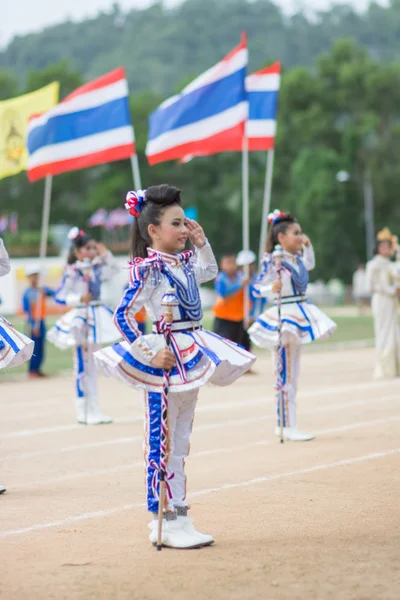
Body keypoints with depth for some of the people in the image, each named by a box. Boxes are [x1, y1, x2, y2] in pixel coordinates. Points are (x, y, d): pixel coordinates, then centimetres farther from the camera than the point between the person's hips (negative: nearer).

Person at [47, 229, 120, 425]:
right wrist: (79, 298, -26)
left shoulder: (95, 269, 4)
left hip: (96, 318, 7)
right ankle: (83, 412, 3)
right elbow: (59, 297, -15)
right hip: (80, 319, -7)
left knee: (92, 366, 12)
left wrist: (105, 254, 4)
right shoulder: (72, 272, -13)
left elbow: (112, 269, 18)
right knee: (82, 365, -2)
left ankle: (94, 411, 18)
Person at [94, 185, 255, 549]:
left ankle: (178, 517, 19)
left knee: (180, 443, 13)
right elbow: (123, 315, -19)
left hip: (190, 355, 9)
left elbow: (211, 272, 31)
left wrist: (202, 242, 14)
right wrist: (150, 354, -22)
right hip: (167, 360, -9)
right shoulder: (149, 270, -15)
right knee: (162, 443, -3)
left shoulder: (184, 262, 10)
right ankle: (166, 523, 1)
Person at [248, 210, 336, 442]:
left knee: (293, 374, 13)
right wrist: (272, 288, -36)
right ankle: (289, 427, -4)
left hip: (300, 314, 9)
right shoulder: (273, 261, -15)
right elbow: (258, 288, -17)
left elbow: (310, 264, 31)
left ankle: (284, 423, 21)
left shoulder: (297, 259, 8)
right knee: (287, 375, -7)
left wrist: (308, 245, 17)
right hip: (284, 316, -9)